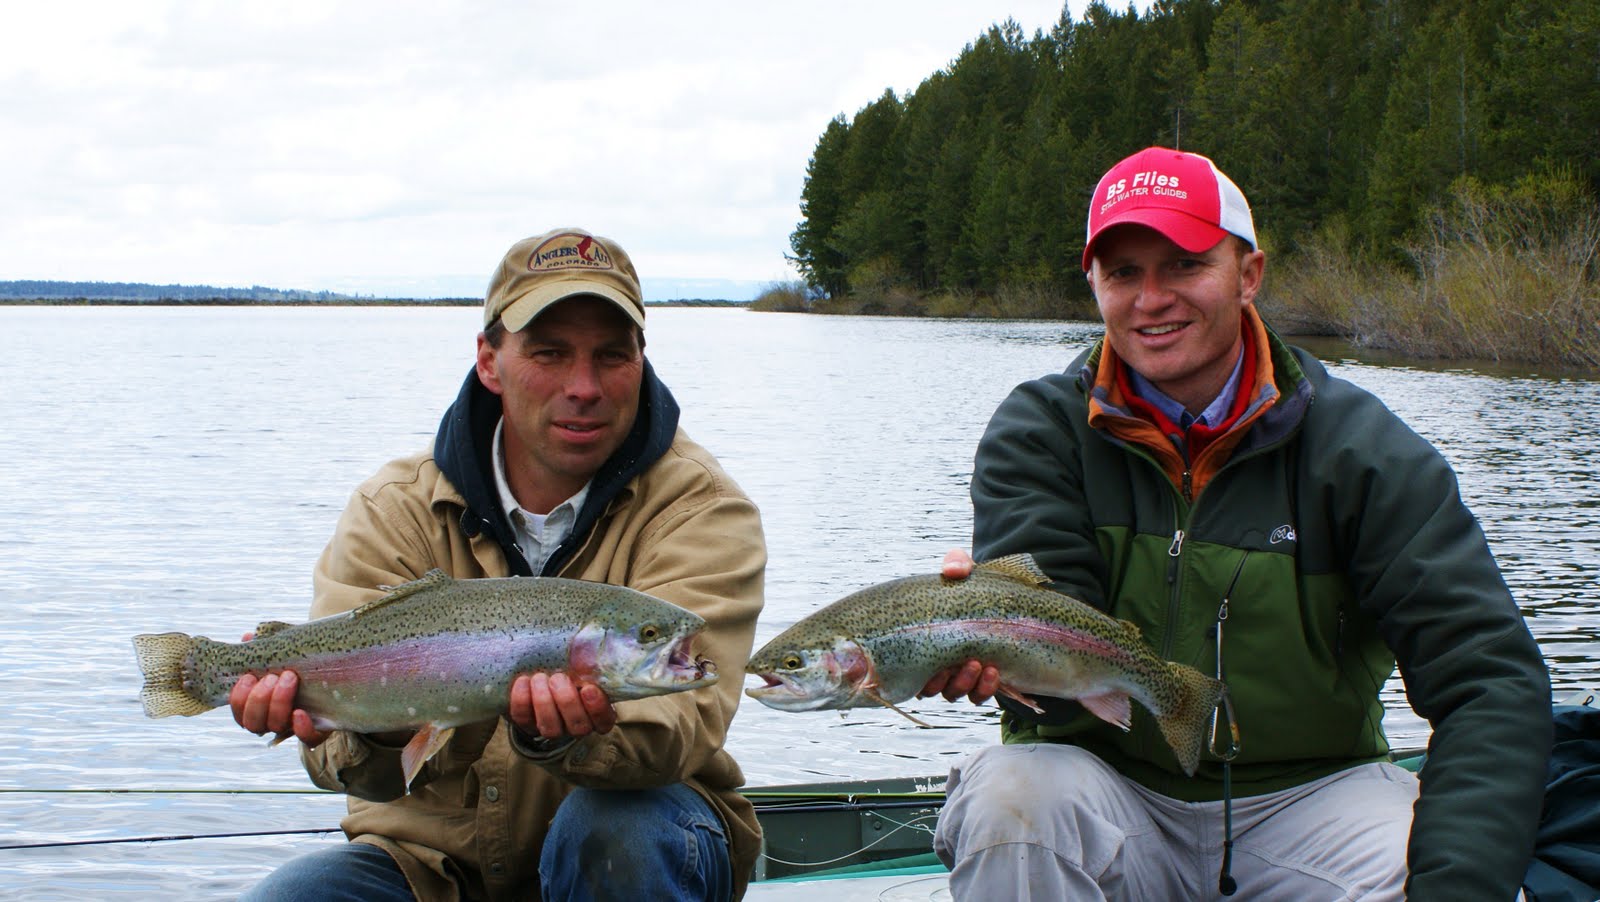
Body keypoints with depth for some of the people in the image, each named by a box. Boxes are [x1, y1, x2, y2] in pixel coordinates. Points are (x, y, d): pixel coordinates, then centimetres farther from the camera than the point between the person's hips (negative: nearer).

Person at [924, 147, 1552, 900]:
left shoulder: (1360, 450, -7)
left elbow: (1492, 681, -16)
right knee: (1009, 795, -31)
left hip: (1308, 792, 0)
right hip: (1109, 790, 0)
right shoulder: (1038, 436, -4)